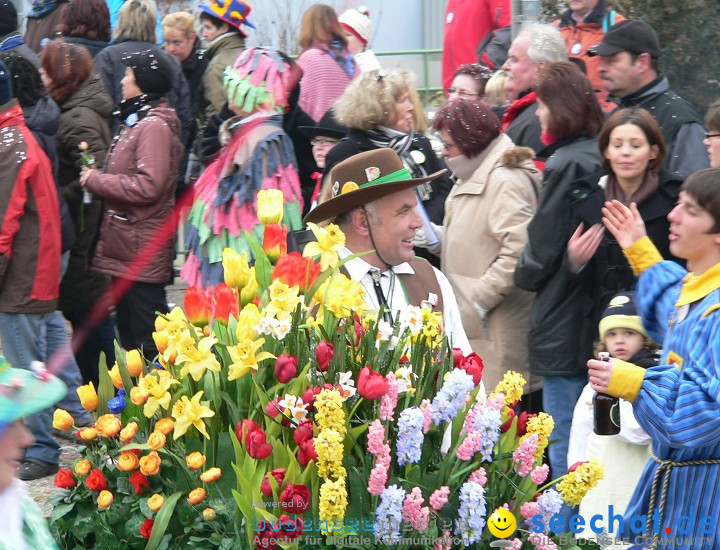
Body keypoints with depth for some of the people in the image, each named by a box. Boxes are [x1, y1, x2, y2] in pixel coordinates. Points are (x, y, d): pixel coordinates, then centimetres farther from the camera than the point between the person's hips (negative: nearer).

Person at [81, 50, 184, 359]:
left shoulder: (154, 126, -16)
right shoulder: (139, 120, 16)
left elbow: (148, 186, -24)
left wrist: (95, 180, -15)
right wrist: (98, 172, 6)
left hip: (142, 250, -11)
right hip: (126, 248, 11)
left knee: (147, 339, -7)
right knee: (129, 332, 17)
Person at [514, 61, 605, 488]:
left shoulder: (565, 165, -15)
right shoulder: (601, 158, 7)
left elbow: (542, 251, -13)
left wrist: (525, 274, 8)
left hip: (563, 325, -8)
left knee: (565, 448, -2)